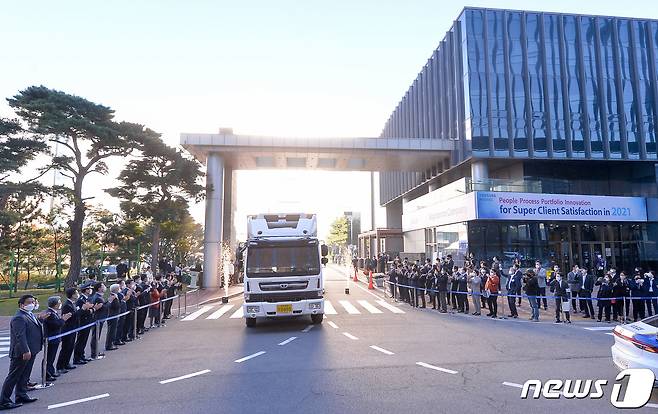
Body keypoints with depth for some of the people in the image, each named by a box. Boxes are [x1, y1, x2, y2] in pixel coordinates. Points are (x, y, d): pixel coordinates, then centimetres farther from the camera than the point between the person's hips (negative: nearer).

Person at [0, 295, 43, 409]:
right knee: (13, 377, 1)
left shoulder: (30, 315, 12)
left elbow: (37, 329, 24)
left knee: (24, 376, 19)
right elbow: (20, 336, -26)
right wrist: (25, 351, -27)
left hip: (30, 351, 10)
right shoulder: (19, 318, -20)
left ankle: (21, 395, 30)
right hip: (21, 353, -10)